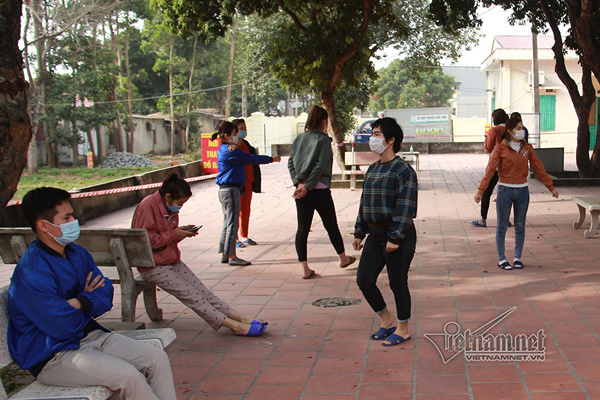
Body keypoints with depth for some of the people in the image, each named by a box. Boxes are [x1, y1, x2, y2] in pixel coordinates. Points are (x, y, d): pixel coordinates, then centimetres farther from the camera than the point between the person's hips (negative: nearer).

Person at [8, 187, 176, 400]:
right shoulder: (31, 273, -21)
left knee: (158, 359, -7)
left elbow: (106, 296, 4)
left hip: (89, 335, 8)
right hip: (51, 356, -8)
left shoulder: (77, 253, 6)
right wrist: (88, 298, -3)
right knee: (128, 376, -27)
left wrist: (80, 303, -18)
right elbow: (65, 327, -22)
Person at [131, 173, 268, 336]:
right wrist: (174, 234, -20)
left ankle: (240, 318, -12)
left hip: (173, 262, 9)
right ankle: (234, 325, -25)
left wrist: (182, 231, -1)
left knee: (203, 291, -4)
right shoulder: (147, 206, -17)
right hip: (153, 267, -8)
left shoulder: (170, 208, 10)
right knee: (191, 296, -16)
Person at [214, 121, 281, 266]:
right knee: (232, 223, -5)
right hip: (230, 190, -10)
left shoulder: (224, 149, 16)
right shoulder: (230, 151, -15)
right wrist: (271, 159, -5)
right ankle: (231, 256, 1)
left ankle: (225, 254, 18)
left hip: (225, 190, 10)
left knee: (228, 223, 14)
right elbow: (250, 159, -14)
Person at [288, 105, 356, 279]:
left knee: (302, 228, 5)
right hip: (319, 191, -5)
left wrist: (299, 183, -5)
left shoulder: (299, 138, 7)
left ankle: (305, 268, 4)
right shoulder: (323, 139, -9)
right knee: (331, 225, 13)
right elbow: (320, 166, -16)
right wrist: (307, 186, -12)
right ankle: (343, 258, 31)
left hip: (301, 190, 5)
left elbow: (291, 163, 3)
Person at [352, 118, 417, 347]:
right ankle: (387, 321, 26)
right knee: (364, 280, 7)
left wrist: (395, 238, -22)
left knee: (397, 283, 2)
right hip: (375, 235, 8)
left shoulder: (403, 170, -12)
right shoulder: (372, 169, 14)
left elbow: (405, 207, -18)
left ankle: (403, 329, 20)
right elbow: (364, 203, 19)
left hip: (399, 236, -8)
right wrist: (359, 232, 16)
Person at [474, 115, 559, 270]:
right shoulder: (500, 148, -6)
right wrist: (481, 191, -17)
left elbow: (538, 168, 9)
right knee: (502, 226, 4)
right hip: (505, 190, -3)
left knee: (520, 226, 9)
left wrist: (550, 187, 8)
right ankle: (501, 259, 14)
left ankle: (517, 257, 21)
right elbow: (490, 169, -11)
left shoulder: (527, 148, 4)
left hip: (522, 191, 3)